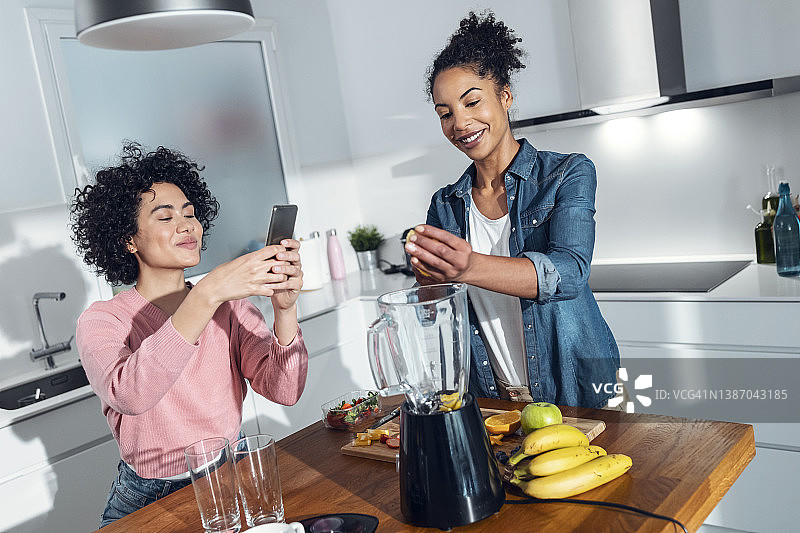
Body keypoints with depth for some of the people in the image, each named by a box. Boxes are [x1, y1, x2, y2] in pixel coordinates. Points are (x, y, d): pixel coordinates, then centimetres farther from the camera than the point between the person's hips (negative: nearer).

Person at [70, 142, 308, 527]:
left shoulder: (229, 306, 2)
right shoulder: (101, 321, -6)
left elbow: (284, 391, -11)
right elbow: (129, 394, -30)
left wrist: (285, 307, -27)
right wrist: (209, 292, -38)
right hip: (148, 498, 0)